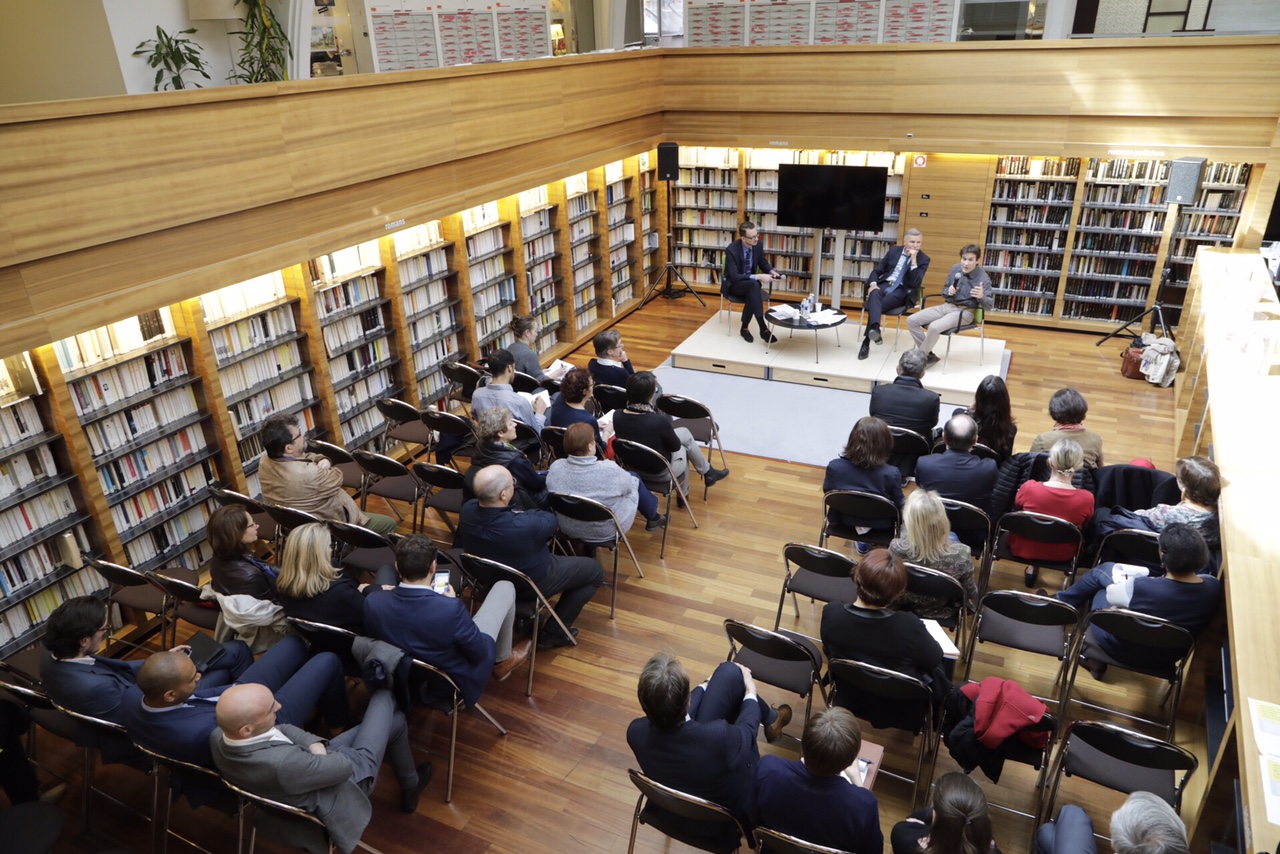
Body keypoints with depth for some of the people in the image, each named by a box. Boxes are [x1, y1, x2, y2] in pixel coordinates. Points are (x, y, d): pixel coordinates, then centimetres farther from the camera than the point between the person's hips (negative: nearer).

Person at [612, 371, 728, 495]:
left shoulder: (616, 416, -18)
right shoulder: (659, 421, -34)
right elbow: (675, 446, -12)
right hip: (659, 473, -5)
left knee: (683, 432, 23)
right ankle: (708, 473, 46)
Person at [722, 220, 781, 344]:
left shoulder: (758, 245, -7)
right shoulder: (731, 250, -24)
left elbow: (764, 263, 8)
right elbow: (734, 277, -28)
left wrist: (772, 271, -15)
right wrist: (758, 277, -35)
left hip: (750, 283, 4)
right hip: (733, 285, -4)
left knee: (752, 295, -35)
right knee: (754, 285, -37)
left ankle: (745, 327, -16)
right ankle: (763, 328, -37)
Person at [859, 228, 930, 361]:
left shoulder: (923, 259, 3)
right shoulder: (894, 251, 12)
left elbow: (915, 284, -10)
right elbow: (877, 270, 12)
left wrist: (913, 260, -16)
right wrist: (873, 284, -10)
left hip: (902, 291, -2)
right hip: (884, 284, 2)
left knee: (881, 304, -33)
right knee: (875, 294, -36)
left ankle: (866, 342, -35)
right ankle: (875, 328, -58)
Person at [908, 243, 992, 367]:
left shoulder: (983, 278, -12)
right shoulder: (955, 268, 4)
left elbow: (989, 306, -12)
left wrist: (982, 297, -35)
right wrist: (948, 291, -9)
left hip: (964, 312, -7)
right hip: (946, 306, 7)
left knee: (934, 327, -33)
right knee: (911, 320, -9)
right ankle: (929, 355, -4)